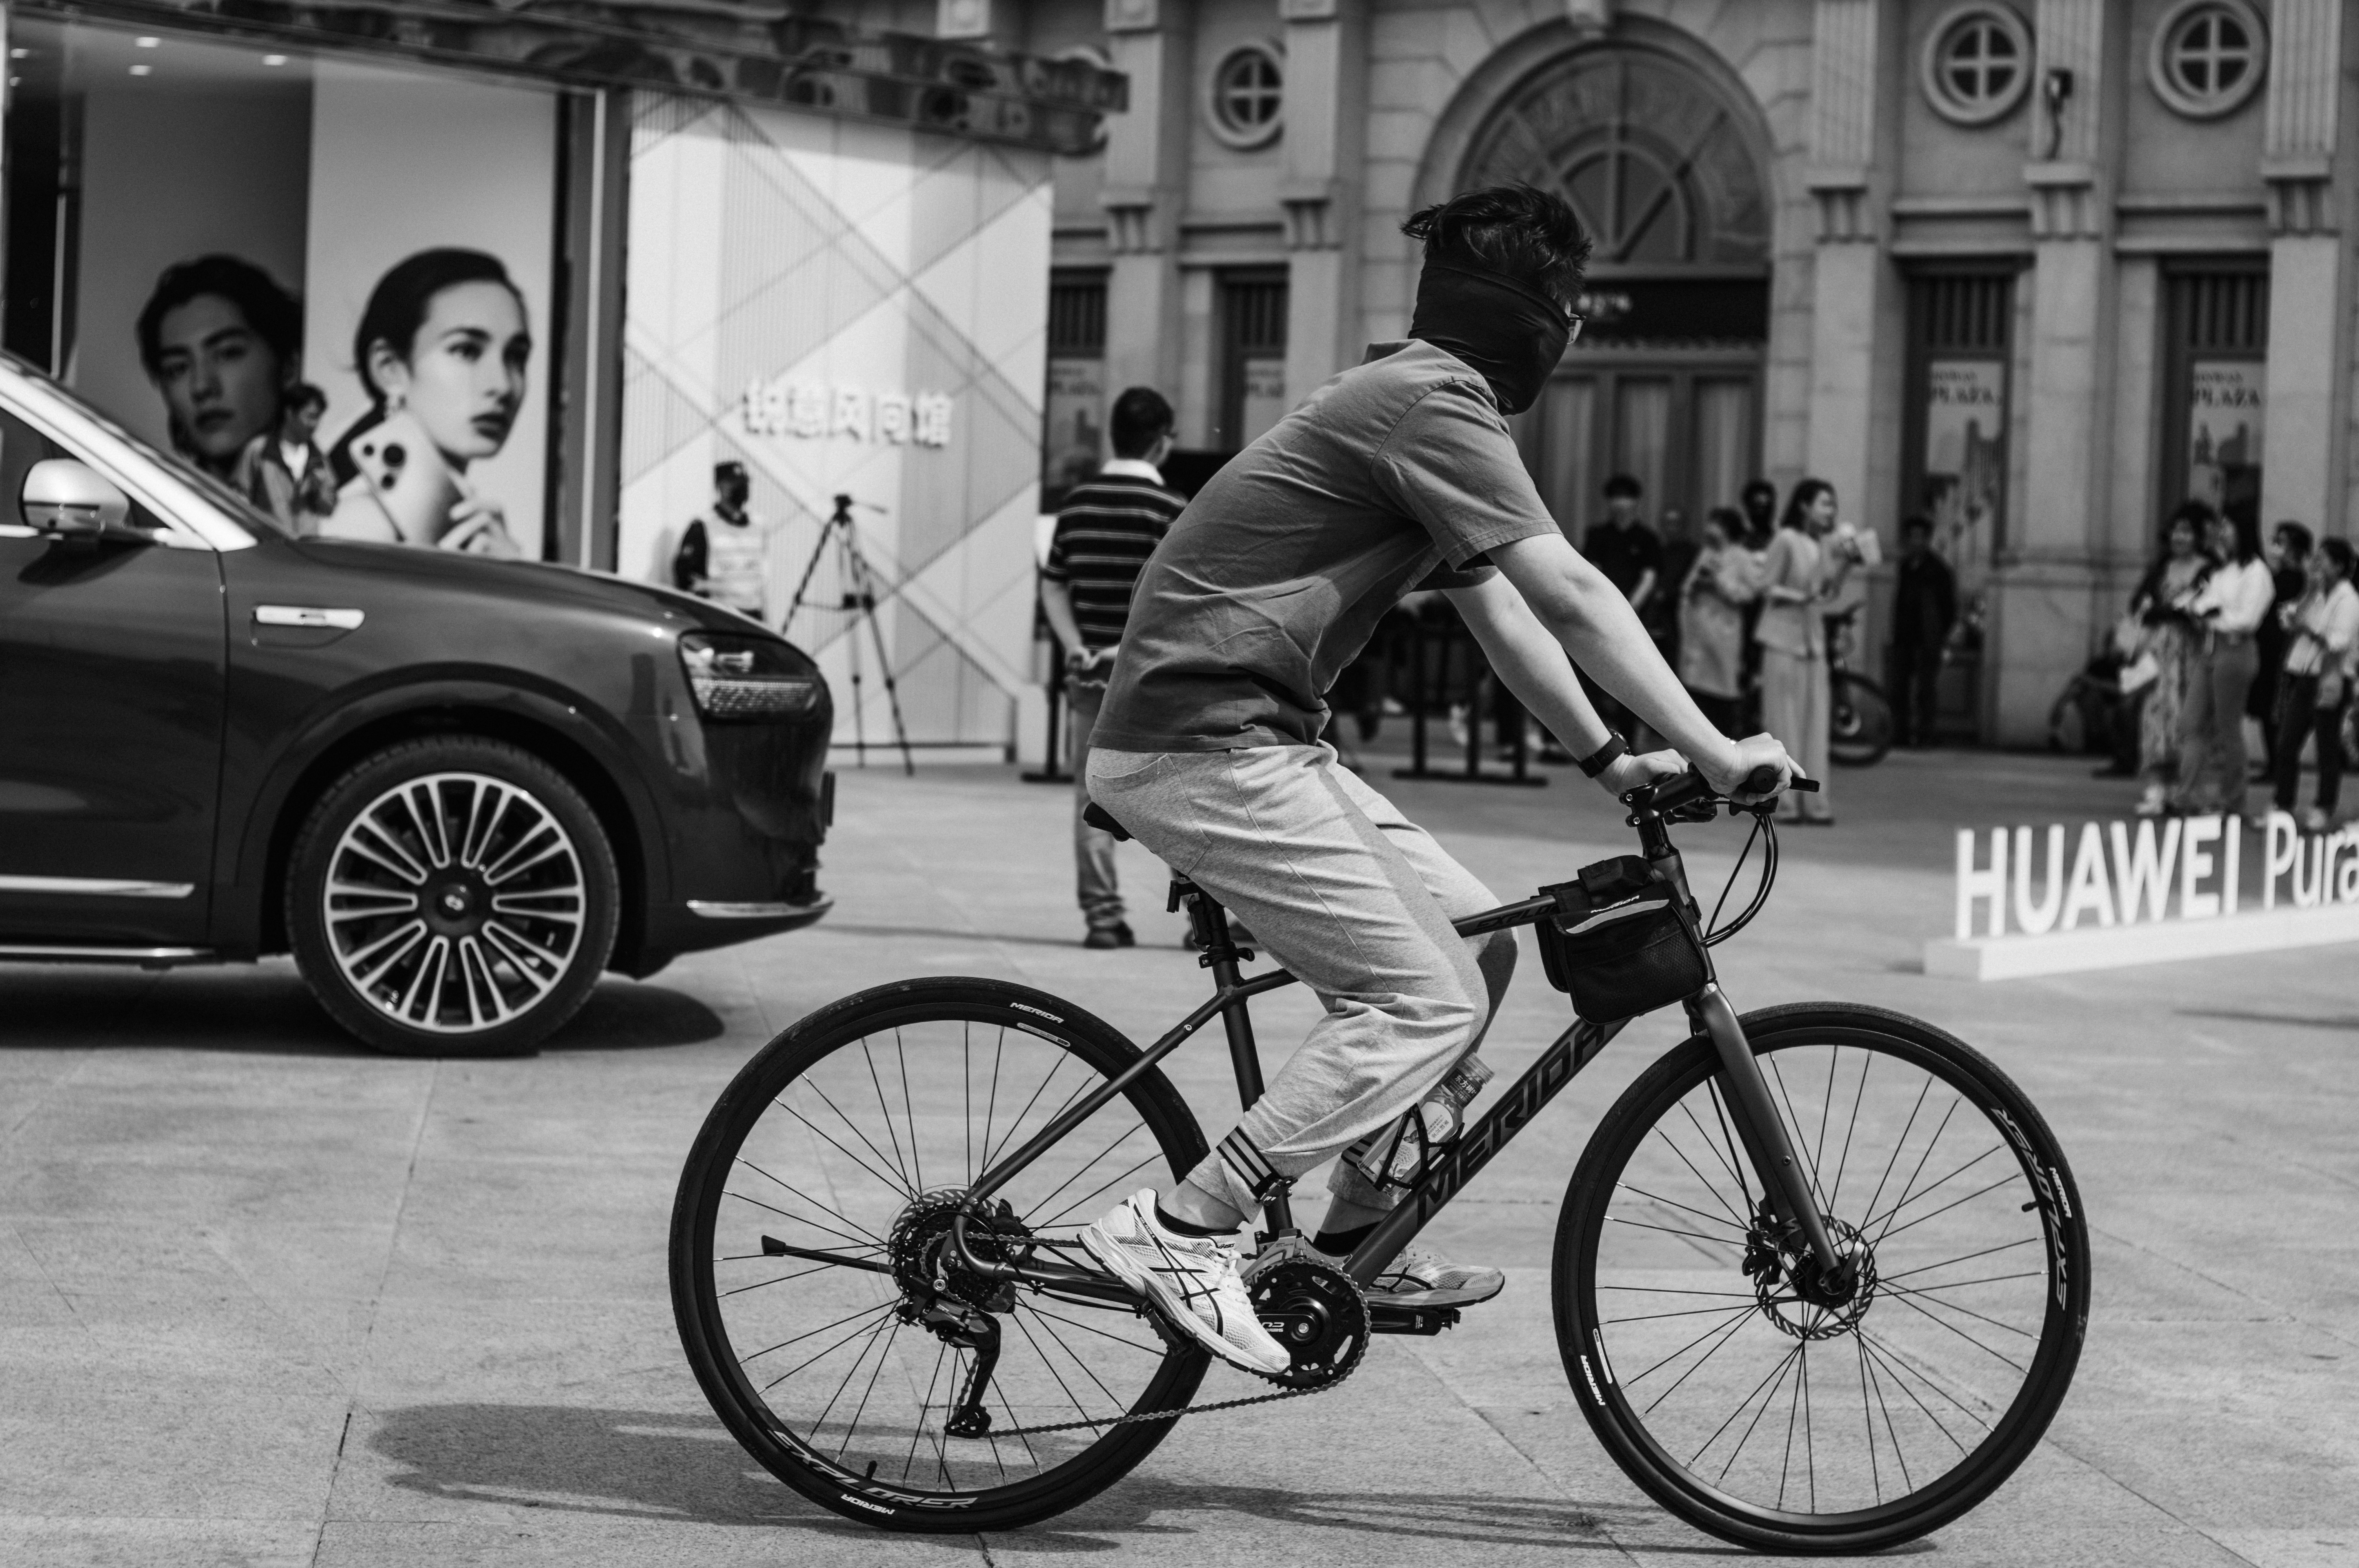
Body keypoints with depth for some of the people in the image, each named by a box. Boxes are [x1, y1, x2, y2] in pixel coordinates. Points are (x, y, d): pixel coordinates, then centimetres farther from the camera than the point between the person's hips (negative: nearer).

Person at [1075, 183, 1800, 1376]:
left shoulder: (1418, 402, 20)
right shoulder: (1432, 403, -14)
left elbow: (1498, 608, 23)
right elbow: (1568, 594, -19)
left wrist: (1607, 757, 17)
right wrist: (1711, 749, -16)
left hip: (1255, 738, 10)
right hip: (1206, 748, -10)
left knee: (1475, 940, 12)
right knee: (1423, 1004, -12)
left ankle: (1361, 1236, 18)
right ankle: (1180, 1231, -10)